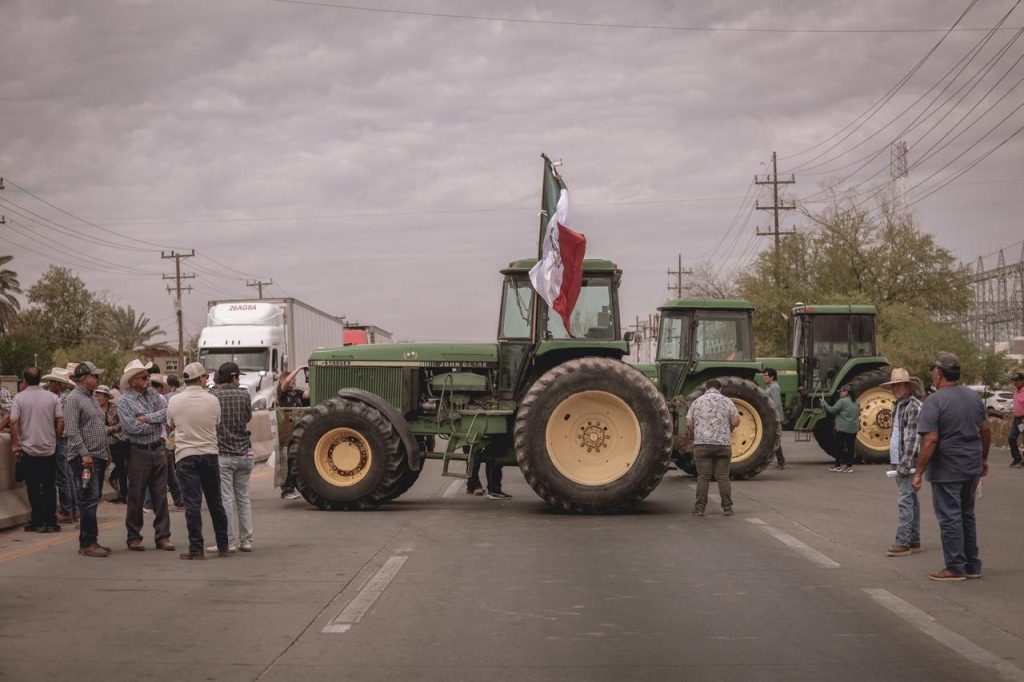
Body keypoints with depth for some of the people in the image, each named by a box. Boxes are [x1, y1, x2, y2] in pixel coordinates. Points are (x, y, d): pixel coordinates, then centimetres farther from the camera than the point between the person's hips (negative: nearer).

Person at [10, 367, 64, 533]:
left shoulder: (19, 398, -5)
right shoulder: (52, 398, 1)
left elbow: (14, 423, -9)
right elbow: (61, 421, -1)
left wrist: (14, 444, 0)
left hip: (28, 450, -2)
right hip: (49, 450, 2)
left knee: (33, 488, 6)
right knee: (50, 487, 8)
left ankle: (38, 522, 6)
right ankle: (51, 522, 7)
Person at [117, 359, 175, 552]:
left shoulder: (153, 394, 9)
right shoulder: (124, 401, -6)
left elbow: (167, 413, -4)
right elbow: (132, 427, -17)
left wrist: (147, 418, -15)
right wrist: (157, 423, -6)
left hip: (158, 450, 5)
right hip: (138, 452, -5)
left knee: (160, 495, 6)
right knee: (136, 497, 2)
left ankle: (163, 536, 11)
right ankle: (134, 537, 11)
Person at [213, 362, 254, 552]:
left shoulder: (213, 397, -7)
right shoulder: (244, 394, 0)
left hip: (222, 454, -3)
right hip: (244, 453, 3)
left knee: (226, 499, -1)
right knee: (243, 498, 11)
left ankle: (229, 542, -1)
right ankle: (246, 541, 11)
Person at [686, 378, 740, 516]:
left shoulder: (697, 402, 6)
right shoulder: (726, 401, 4)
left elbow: (689, 424, 3)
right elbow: (736, 422, -2)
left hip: (702, 444, 0)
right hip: (723, 444, 0)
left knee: (703, 476, 2)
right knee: (723, 476, 4)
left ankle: (699, 508, 2)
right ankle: (727, 508, 5)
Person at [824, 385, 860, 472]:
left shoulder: (842, 401, -13)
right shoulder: (856, 403, 12)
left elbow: (832, 410, -14)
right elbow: (858, 415, 20)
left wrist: (824, 404, -2)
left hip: (842, 429, -6)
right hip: (853, 430, 7)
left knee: (840, 447, 2)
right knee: (850, 447, 7)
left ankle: (838, 465, 7)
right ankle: (849, 466, 7)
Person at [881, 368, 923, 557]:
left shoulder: (914, 407, -14)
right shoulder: (898, 406, 17)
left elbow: (913, 438, -19)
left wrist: (905, 464, -22)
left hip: (907, 462, -10)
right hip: (898, 462, 10)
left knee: (905, 501, -12)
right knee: (911, 500, 13)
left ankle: (903, 542, -13)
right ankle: (914, 541, 17)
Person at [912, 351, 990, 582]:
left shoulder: (935, 401, -16)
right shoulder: (974, 397, 6)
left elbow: (930, 440, -21)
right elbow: (986, 430, 14)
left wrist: (919, 473, -15)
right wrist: (984, 458, 27)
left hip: (947, 471, -7)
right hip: (972, 468, 7)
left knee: (950, 518, 1)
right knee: (967, 516, 17)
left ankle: (955, 568, 5)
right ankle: (972, 565, 22)